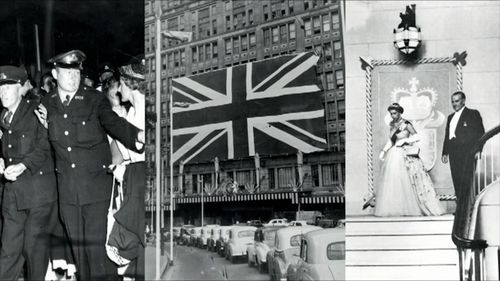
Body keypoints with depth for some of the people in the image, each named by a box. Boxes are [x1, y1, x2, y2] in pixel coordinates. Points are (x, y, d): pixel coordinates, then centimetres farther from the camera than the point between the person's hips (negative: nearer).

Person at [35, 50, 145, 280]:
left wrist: (136, 136, -34)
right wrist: (45, 126, -3)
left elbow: (113, 122, -14)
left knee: (98, 243, -7)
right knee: (77, 244, 12)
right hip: (67, 189, 4)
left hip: (96, 183, -3)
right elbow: (46, 145, 18)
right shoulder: (46, 104, 10)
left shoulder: (95, 99, 1)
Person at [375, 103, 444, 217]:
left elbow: (417, 137, -12)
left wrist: (404, 140, -17)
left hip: (405, 156, -6)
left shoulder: (406, 124, -7)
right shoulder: (392, 125, 12)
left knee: (406, 181, -6)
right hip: (393, 155, 6)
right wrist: (384, 151, 8)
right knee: (391, 181, 3)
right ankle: (393, 209, 8)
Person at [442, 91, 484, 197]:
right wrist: (445, 153, 14)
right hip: (453, 155, 6)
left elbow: (480, 133, -3)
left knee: (466, 180, -11)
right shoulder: (450, 117, 22)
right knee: (457, 181, 3)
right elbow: (447, 136, 21)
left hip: (467, 153, -6)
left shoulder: (473, 114, 3)